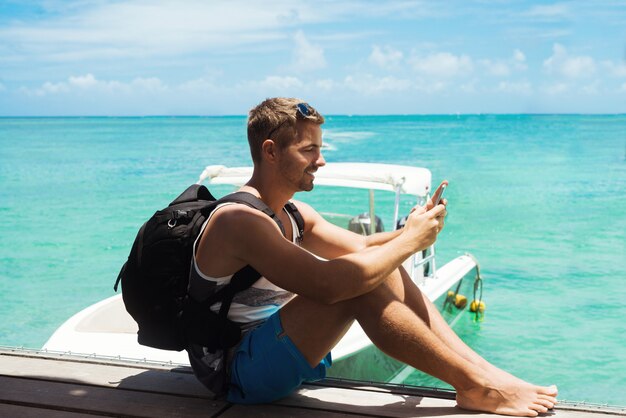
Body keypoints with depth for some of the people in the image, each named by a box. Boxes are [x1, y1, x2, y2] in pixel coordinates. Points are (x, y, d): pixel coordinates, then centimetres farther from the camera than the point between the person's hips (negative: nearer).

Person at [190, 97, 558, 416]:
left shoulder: (292, 214, 10)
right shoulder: (239, 220, -22)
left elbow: (361, 246, 9)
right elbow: (328, 282, -33)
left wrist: (409, 232, -12)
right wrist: (411, 240, -22)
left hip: (280, 347, 9)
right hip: (245, 371, -9)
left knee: (379, 263, -2)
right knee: (357, 280, -27)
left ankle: (479, 366, -5)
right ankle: (474, 386, -17)